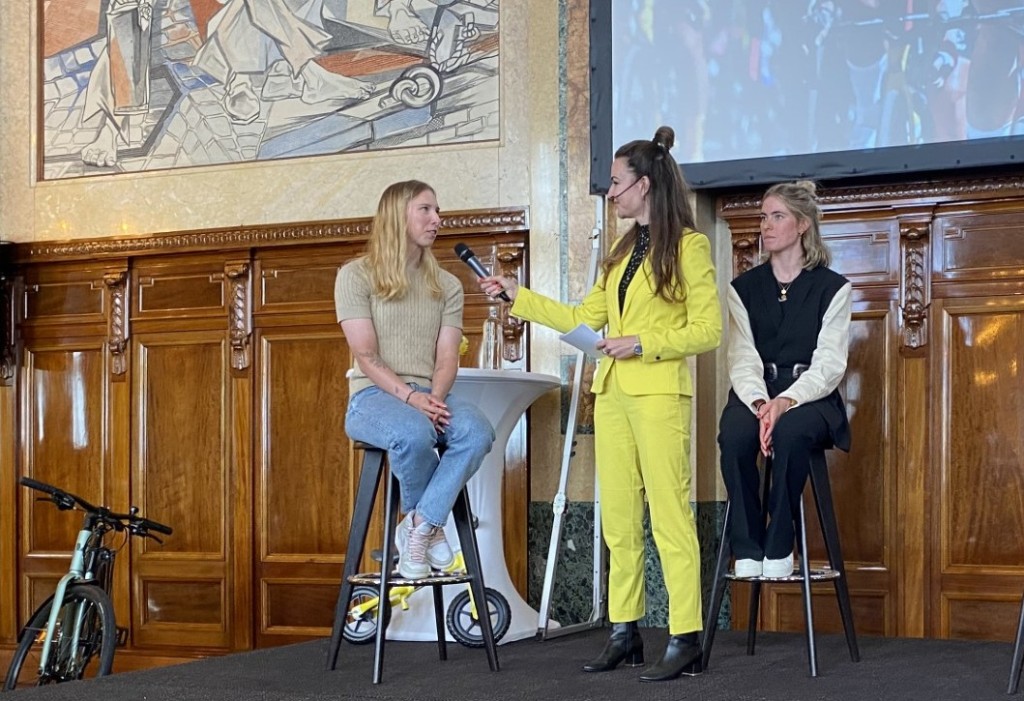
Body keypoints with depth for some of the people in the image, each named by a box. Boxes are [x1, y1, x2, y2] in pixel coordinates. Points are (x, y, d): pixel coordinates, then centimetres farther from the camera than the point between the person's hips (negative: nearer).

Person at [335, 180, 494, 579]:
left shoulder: (447, 286, 17)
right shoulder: (356, 275, 3)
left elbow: (447, 358, 5)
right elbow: (367, 356, -6)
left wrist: (435, 398, -17)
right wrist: (411, 397, -21)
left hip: (429, 396, 4)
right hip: (373, 395, -4)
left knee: (477, 431, -31)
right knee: (414, 433, -39)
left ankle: (418, 528, -23)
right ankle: (429, 526, -11)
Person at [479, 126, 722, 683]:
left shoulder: (688, 245, -5)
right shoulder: (624, 250, 18)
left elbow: (707, 330, -9)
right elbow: (584, 317, 19)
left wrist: (643, 344, -15)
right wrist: (518, 297, 19)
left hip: (659, 393, -8)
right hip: (612, 393, 8)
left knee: (669, 516, -8)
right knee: (618, 520, 8)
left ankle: (685, 641, -4)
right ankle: (625, 633, 15)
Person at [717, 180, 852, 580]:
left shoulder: (832, 288, 5)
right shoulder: (744, 288, 13)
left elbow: (829, 364, -5)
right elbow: (742, 358, 0)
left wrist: (787, 401, -23)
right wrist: (759, 402, -21)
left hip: (809, 396, -2)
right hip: (756, 393, 2)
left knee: (790, 432, -37)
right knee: (734, 435, -33)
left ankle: (779, 547, -23)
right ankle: (747, 548, -22)